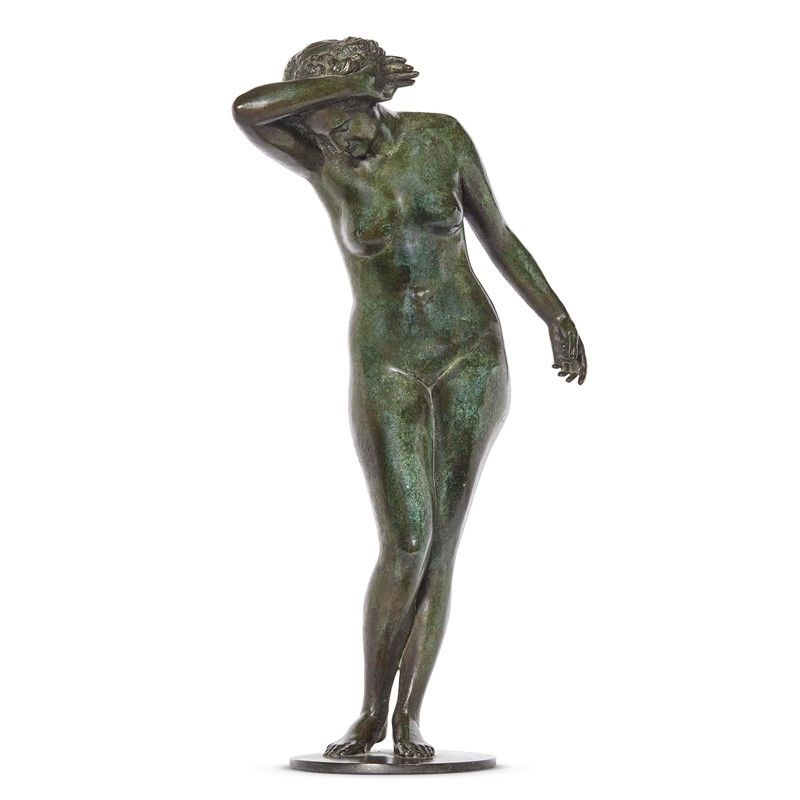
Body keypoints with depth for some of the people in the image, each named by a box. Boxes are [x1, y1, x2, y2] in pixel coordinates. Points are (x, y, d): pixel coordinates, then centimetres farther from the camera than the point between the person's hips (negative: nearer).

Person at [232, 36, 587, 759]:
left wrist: (556, 316, 1)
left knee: (441, 545, 0)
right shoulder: (320, 163, -6)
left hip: (471, 355, 1)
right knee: (406, 544, -12)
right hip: (387, 368, -1)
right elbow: (247, 110, -27)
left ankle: (409, 719, 11)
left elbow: (497, 234, 6)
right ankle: (370, 715, 8)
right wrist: (363, 81, -21)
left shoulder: (440, 135, -1)